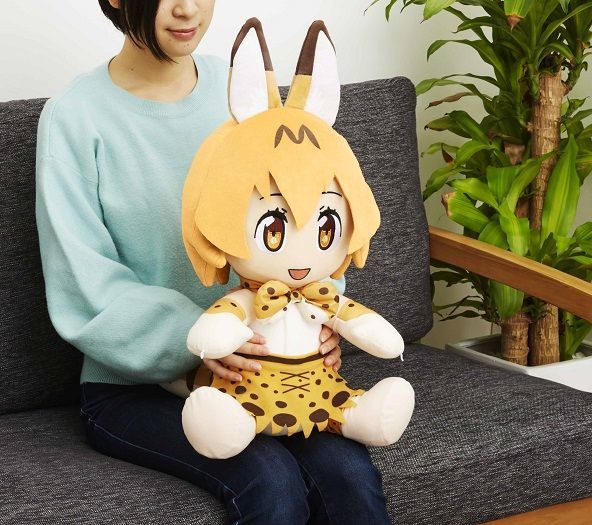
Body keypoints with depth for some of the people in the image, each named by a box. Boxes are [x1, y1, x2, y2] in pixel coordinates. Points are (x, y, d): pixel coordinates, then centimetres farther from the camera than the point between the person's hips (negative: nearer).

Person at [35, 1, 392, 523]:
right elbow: (83, 290, -11)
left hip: (254, 363, 4)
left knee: (348, 472, -24)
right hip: (132, 383, -3)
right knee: (270, 480, -29)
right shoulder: (75, 117, -7)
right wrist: (193, 336, -27)